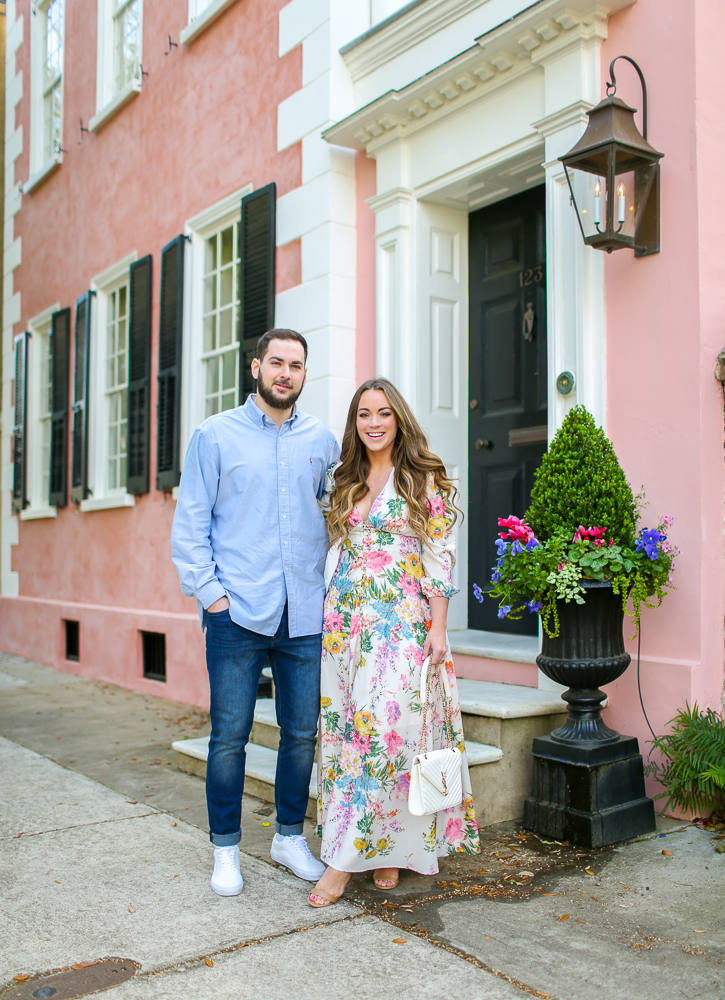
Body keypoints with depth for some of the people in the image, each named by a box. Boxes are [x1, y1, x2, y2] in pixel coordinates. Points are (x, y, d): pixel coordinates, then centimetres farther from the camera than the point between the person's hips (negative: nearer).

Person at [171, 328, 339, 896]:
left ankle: (290, 837, 28)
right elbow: (190, 524, 1)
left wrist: (328, 583, 7)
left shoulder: (322, 441, 10)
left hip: (304, 615, 3)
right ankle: (226, 850, 19)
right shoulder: (216, 435, 3)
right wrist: (210, 593, -7)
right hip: (238, 613, -2)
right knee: (230, 735, 2)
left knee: (302, 732, 10)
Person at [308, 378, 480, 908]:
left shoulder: (424, 480, -2)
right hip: (344, 619, 6)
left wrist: (437, 629, -11)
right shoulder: (344, 481, 14)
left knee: (384, 728, -10)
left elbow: (441, 558, -5)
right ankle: (385, 848, 18)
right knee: (345, 729, 5)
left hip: (402, 621, -5)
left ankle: (344, 858, -2)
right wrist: (331, 614, 13)